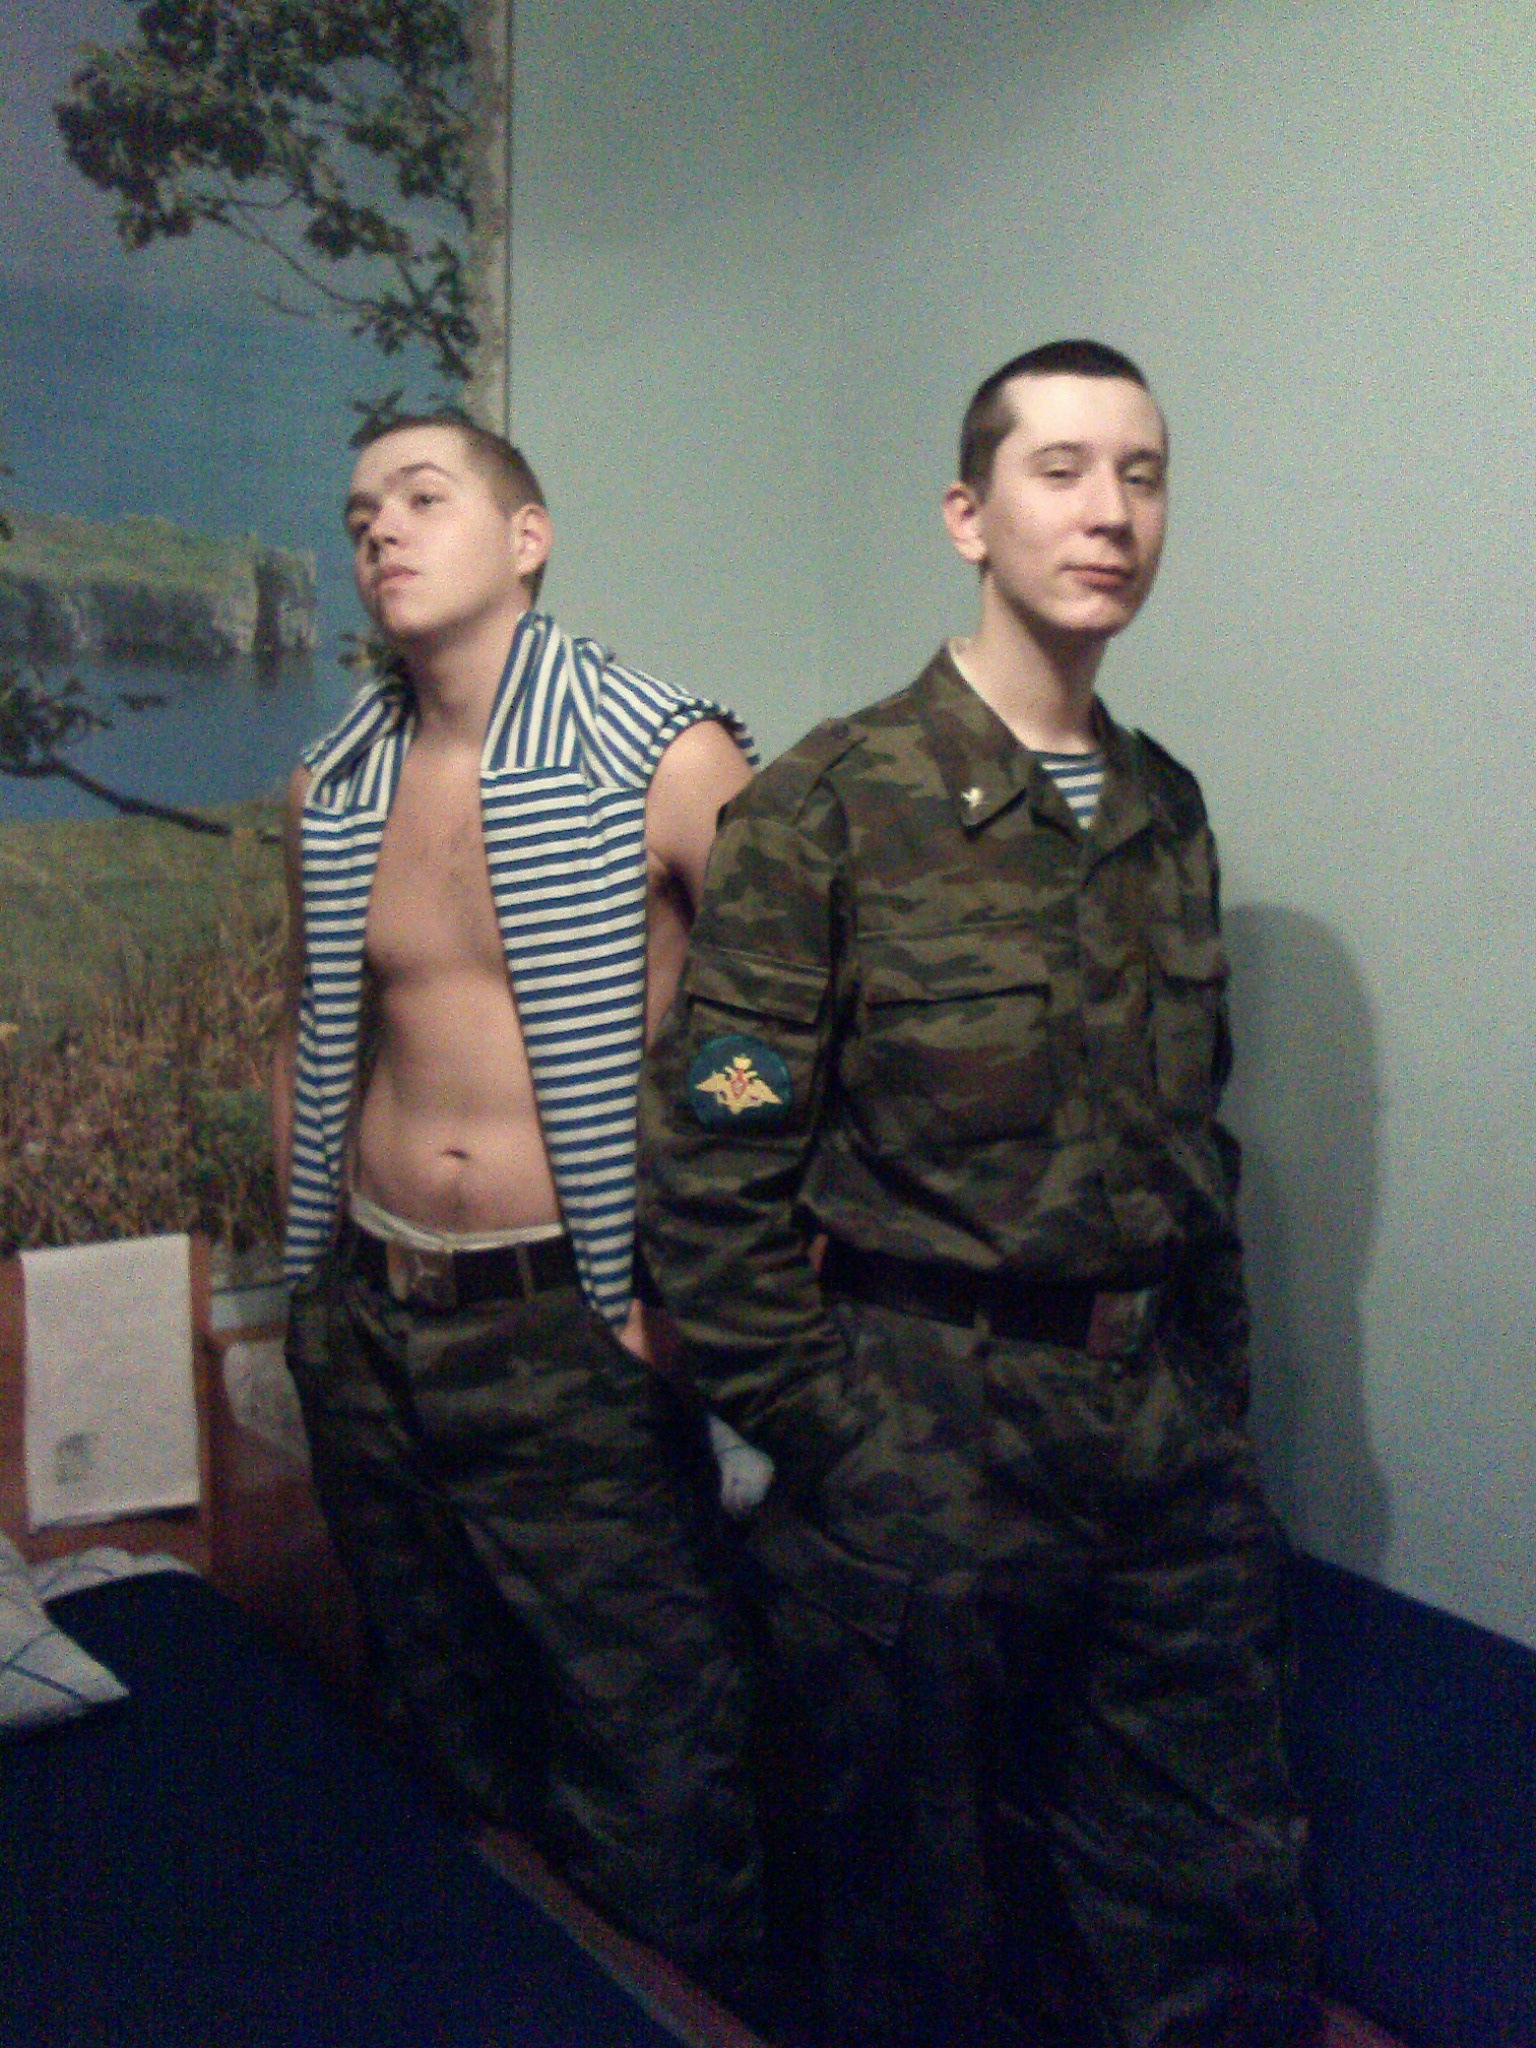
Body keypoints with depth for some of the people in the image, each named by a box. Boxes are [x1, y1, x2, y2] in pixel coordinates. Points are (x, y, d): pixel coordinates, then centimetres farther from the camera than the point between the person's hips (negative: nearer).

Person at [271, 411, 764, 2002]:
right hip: (363, 1332, 5)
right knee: (443, 1742, 22)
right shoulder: (332, 791, 6)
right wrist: (311, 1271, 13)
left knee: (648, 1775, 3)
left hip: (570, 1333, -5)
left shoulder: (667, 765, -11)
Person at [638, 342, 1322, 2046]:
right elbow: (708, 1171, -12)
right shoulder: (830, 806, -10)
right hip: (922, 1441, -5)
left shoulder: (1169, 812, 8)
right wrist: (825, 1441, -10)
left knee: (1227, 1909, 14)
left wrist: (1214, 1383, 11)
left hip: (1168, 1441, 5)